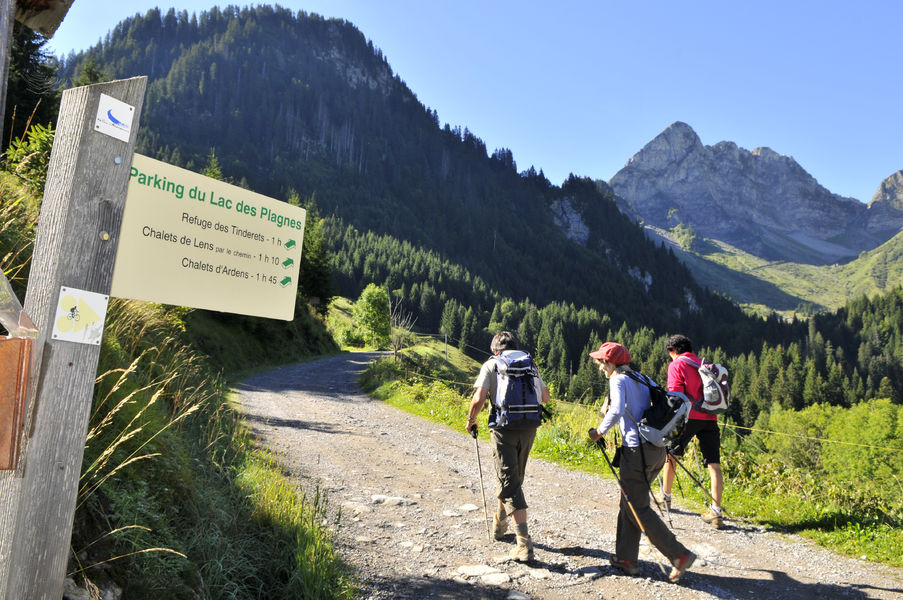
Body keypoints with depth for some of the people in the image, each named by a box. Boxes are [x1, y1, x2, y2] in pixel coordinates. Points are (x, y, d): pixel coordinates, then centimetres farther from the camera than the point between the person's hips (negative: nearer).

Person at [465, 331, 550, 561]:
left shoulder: (491, 365, 0)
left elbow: (479, 399, -12)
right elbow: (545, 397, 16)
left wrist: (471, 420, 6)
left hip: (504, 428, -5)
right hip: (529, 427, 5)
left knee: (509, 482, -2)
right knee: (514, 477, 22)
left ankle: (524, 542, -10)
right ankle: (499, 525, 41)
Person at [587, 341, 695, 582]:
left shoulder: (618, 380, -7)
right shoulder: (642, 380, 15)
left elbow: (617, 411, -23)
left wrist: (599, 431, -10)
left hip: (637, 451, -9)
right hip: (657, 449, 9)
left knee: (639, 509, 2)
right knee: (630, 504, 16)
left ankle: (680, 555, 0)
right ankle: (626, 558, 20)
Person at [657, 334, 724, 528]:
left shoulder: (677, 365, 0)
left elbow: (675, 394, -9)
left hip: (690, 417, -5)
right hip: (710, 418, 5)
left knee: (671, 454, 16)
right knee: (714, 464, -1)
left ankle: (665, 496, 28)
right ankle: (716, 512, -8)